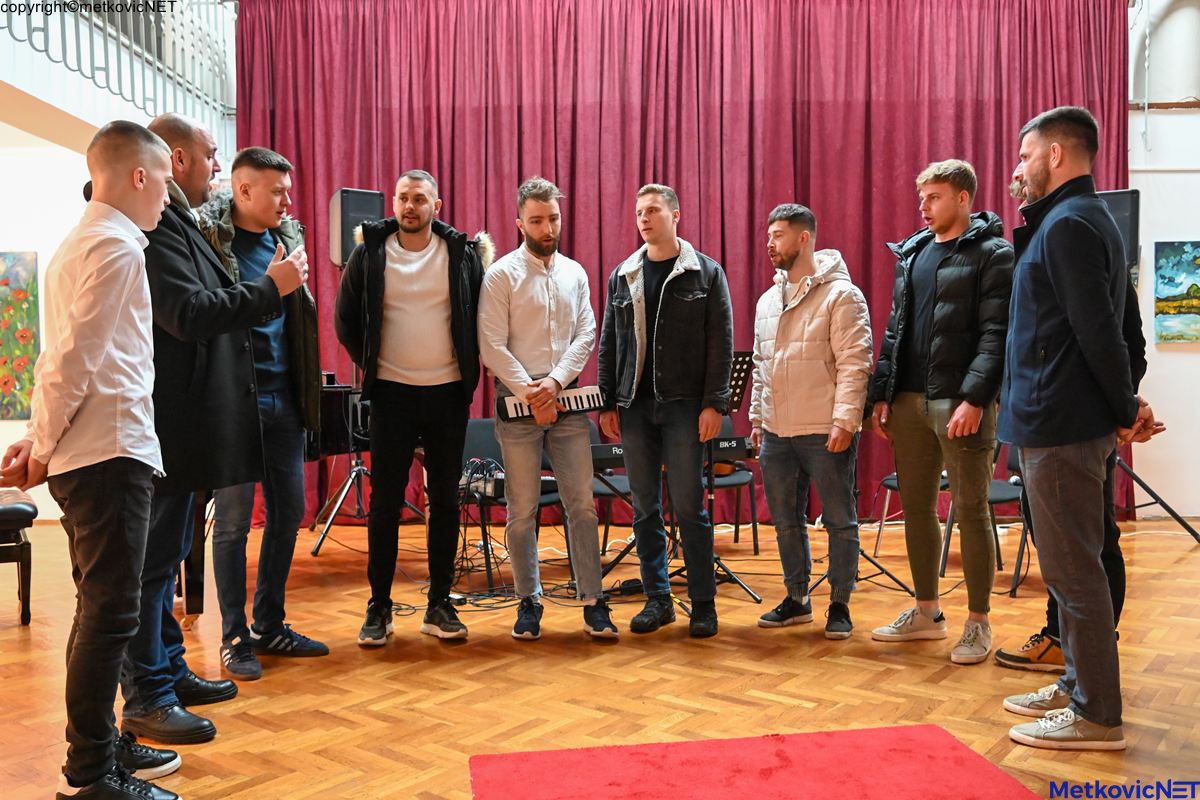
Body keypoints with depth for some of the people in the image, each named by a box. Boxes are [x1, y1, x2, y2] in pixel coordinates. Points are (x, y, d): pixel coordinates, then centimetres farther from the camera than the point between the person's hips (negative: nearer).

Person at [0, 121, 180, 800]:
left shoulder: (79, 243, 18)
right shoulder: (118, 246, -12)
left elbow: (64, 356, 16)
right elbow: (74, 358, -17)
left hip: (83, 456, 10)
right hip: (111, 453, -10)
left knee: (102, 609, 16)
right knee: (109, 613, -3)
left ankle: (102, 744, 28)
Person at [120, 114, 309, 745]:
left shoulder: (177, 223, 18)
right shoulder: (157, 226, -15)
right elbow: (190, 314, -24)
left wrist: (271, 286, 12)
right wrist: (271, 287, -16)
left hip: (182, 421, 11)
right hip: (168, 423, -11)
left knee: (166, 552, 17)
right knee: (156, 557, -3)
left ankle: (168, 672, 30)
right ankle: (145, 699, 8)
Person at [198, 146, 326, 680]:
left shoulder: (288, 236, 11)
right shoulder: (208, 235, -8)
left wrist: (305, 392, 13)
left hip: (283, 398, 6)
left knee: (288, 512, 11)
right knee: (234, 519, 2)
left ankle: (270, 625, 26)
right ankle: (235, 637, 15)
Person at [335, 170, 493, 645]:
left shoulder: (463, 253, 1)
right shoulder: (370, 254, 1)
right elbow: (346, 320, 8)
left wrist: (470, 365, 0)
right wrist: (369, 364, 4)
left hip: (448, 392, 1)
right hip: (392, 393, 0)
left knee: (445, 500, 6)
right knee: (385, 501, 2)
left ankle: (439, 605, 16)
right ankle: (379, 607, 13)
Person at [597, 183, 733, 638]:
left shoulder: (706, 273, 2)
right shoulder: (622, 276, 11)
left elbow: (721, 343, -2)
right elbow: (609, 344, 12)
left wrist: (714, 404, -10)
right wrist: (607, 404, 5)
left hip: (684, 405, -4)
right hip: (635, 405, 4)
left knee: (688, 507, -2)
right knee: (644, 509, 7)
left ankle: (703, 603, 11)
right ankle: (657, 600, 19)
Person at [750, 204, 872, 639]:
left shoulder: (841, 295, -7)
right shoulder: (767, 301, 15)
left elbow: (854, 364, -13)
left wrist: (844, 420, -19)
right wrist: (757, 417, 16)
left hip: (825, 433, -7)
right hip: (776, 434, 7)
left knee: (839, 521, 5)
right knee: (786, 521, 14)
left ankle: (839, 604, 17)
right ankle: (796, 599, 27)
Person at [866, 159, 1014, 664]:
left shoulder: (992, 254, -3)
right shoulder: (913, 253, 16)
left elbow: (996, 334, -12)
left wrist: (974, 398, -22)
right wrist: (882, 394, 9)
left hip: (961, 402, -6)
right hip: (910, 400, 6)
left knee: (971, 510, 1)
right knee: (916, 506, 11)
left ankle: (978, 622, 13)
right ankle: (927, 611, 25)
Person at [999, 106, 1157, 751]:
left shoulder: (1069, 224, -15)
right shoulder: (1079, 218, 17)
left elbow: (1097, 330, -20)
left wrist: (1125, 409, -12)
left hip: (1058, 425, -11)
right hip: (1060, 420, 11)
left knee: (1072, 570, -3)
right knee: (1075, 564, 17)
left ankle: (1097, 715, 8)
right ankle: (1080, 686, 30)